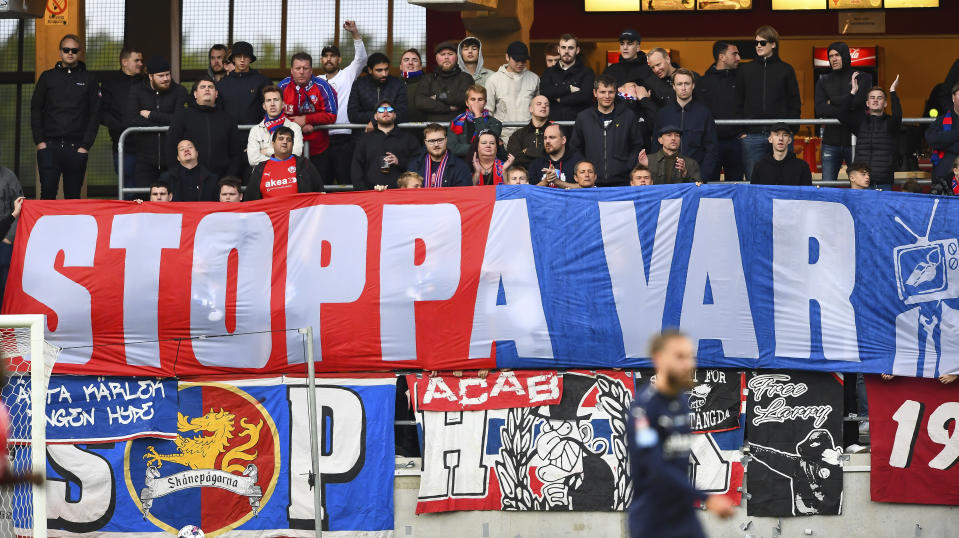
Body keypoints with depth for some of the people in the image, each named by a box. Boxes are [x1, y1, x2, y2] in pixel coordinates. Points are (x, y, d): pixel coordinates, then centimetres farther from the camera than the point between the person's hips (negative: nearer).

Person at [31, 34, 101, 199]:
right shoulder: (47, 77, 11)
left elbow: (95, 114, 6)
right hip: (49, 147, 0)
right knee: (48, 194, -8)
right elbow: (35, 110, 10)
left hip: (76, 148, 0)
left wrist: (85, 145, -4)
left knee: (73, 196, 2)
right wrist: (39, 141, -1)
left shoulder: (89, 79, 9)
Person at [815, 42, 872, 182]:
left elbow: (858, 102, -12)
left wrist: (832, 101, -2)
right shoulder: (823, 82, 12)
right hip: (831, 142, 2)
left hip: (854, 140, -2)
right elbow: (820, 110, -3)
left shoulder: (862, 78, 4)